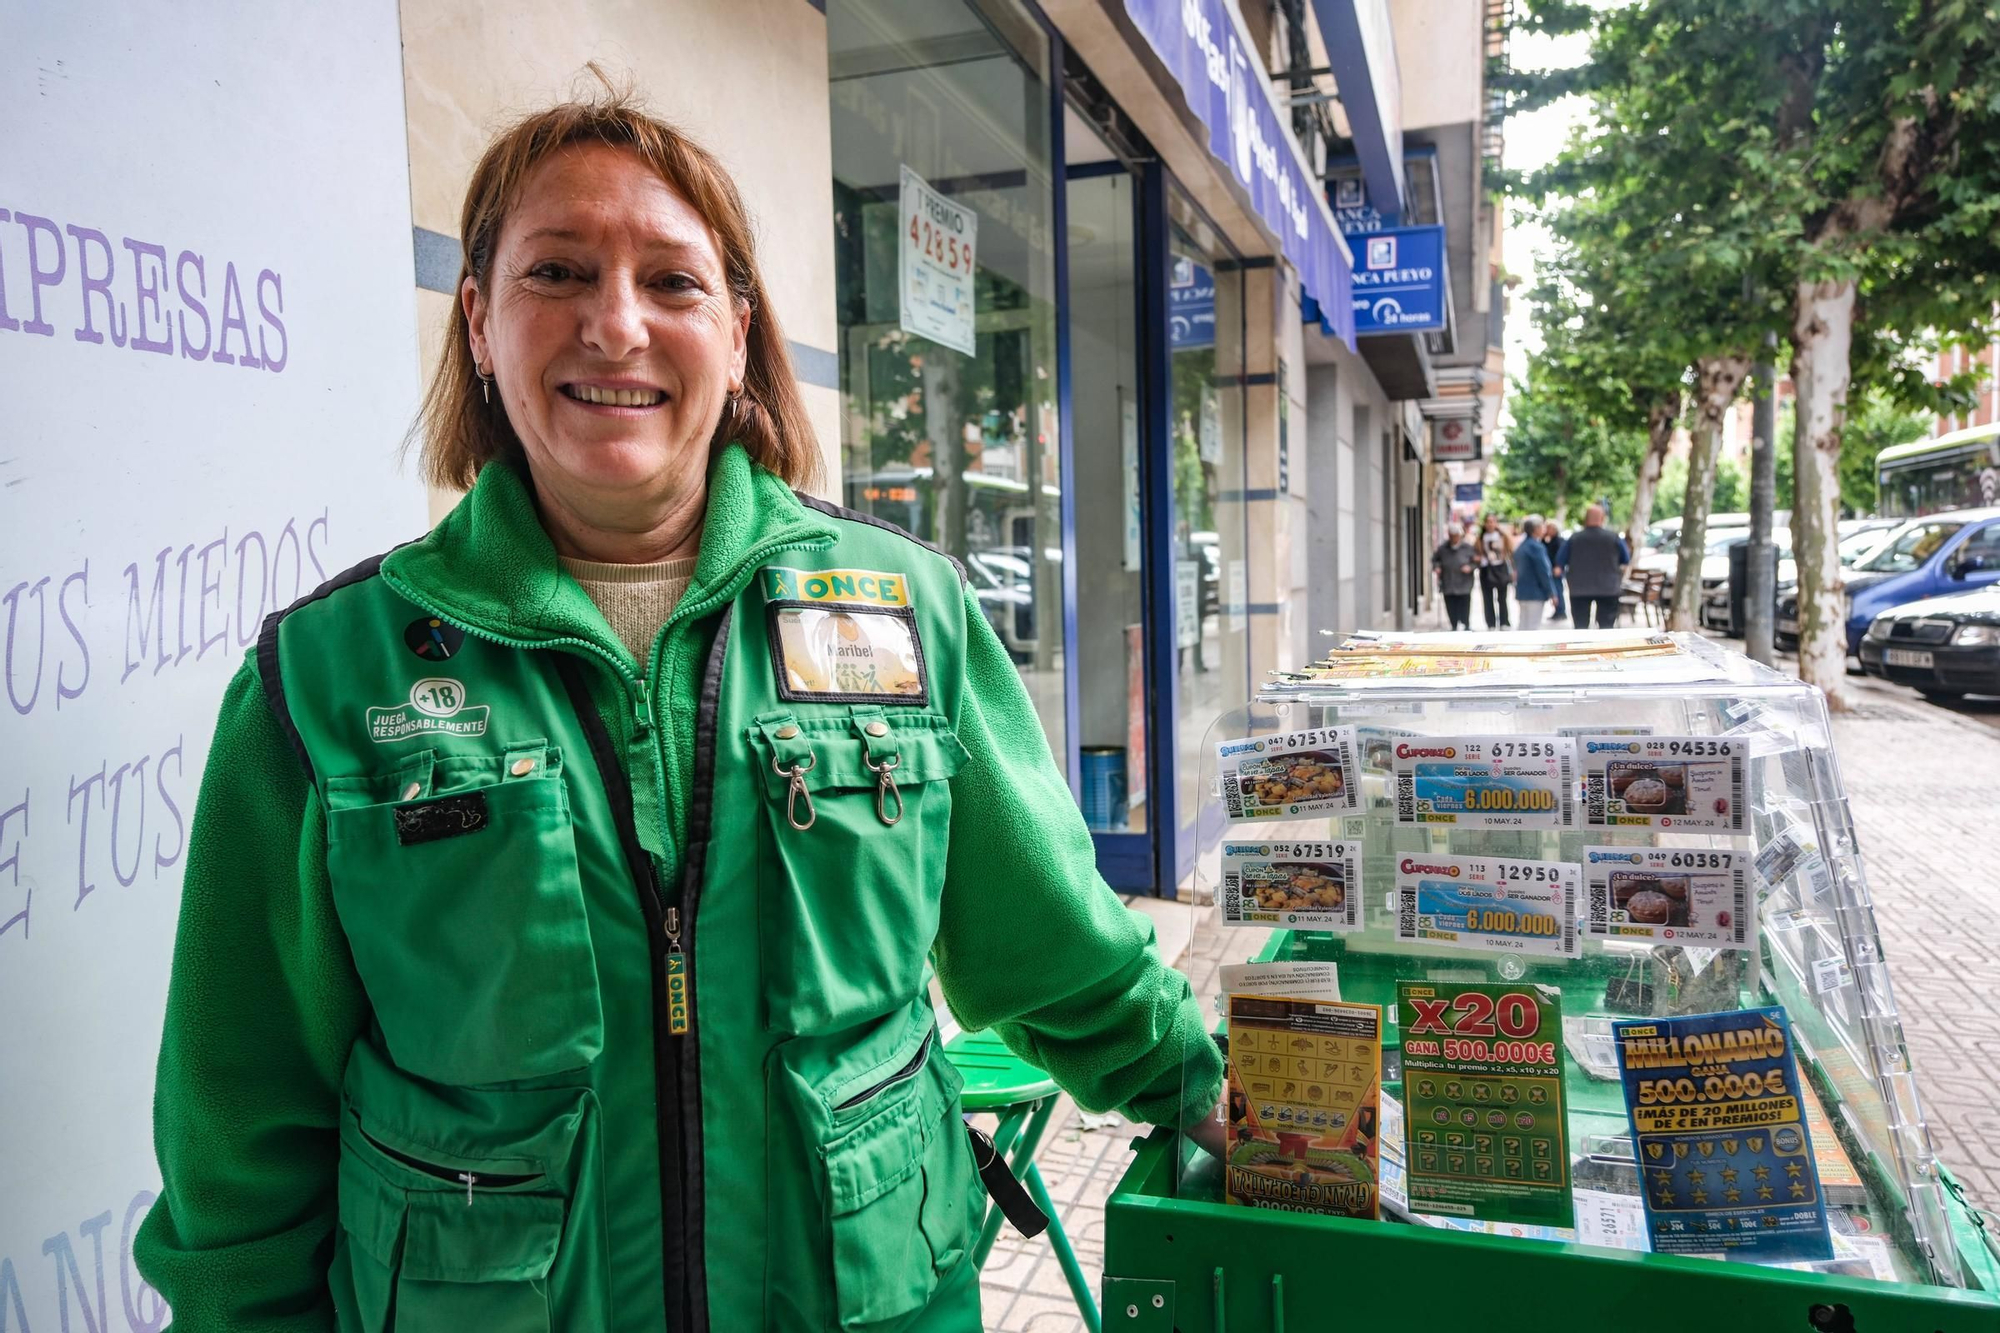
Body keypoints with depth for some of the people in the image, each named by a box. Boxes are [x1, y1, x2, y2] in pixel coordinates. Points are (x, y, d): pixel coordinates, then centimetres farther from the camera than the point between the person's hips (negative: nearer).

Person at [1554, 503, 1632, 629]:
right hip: (1608, 588, 0)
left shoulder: (1574, 537, -5)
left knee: (1581, 626, 6)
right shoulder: (1614, 537, -6)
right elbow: (1626, 560, 6)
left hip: (1579, 589, 1)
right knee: (1606, 626, 6)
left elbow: (1560, 562, 1)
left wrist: (1561, 571, 21)